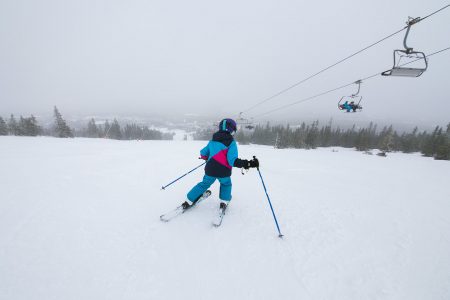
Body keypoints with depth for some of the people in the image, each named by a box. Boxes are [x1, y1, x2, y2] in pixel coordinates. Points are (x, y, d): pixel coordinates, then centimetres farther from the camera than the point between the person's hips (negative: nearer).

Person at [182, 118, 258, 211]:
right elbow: (232, 160, -19)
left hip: (210, 170, 4)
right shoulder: (231, 142, -9)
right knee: (226, 184, 29)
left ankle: (188, 202, 29)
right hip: (223, 172, -3)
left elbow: (203, 153, 14)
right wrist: (247, 164, -19)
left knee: (204, 184, 25)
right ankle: (224, 202, 20)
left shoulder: (212, 140, 7)